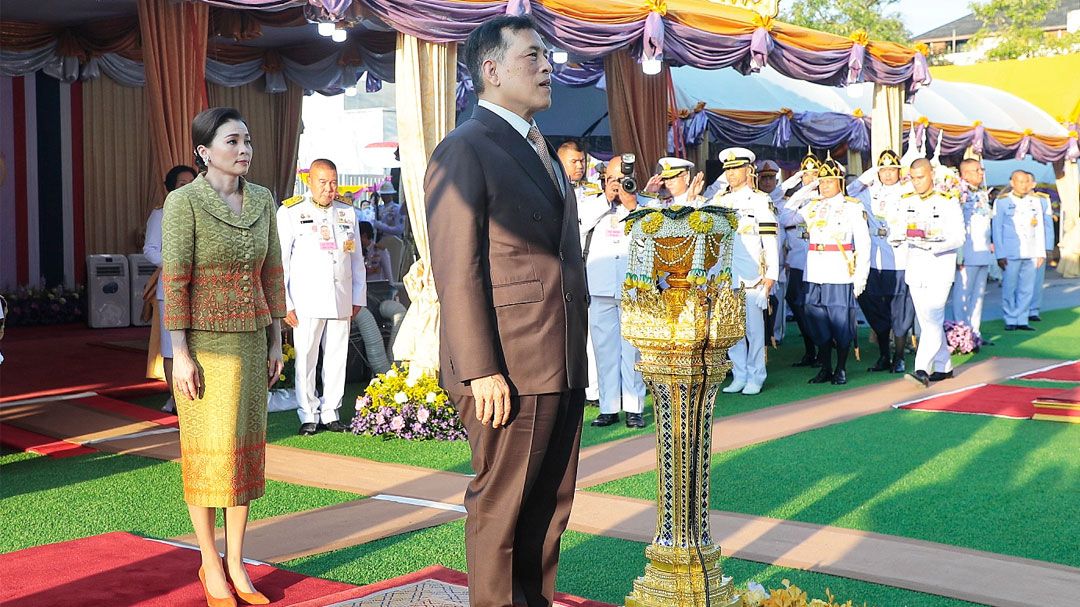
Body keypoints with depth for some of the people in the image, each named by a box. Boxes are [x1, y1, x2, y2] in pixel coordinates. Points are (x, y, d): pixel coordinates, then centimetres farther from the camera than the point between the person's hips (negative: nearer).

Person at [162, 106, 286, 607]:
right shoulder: (183, 201, -12)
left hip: (250, 338, 5)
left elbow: (271, 273, 9)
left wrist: (276, 342, 8)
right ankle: (210, 565, 17)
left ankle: (236, 563, 19)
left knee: (245, 447, 8)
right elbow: (174, 280, -13)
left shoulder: (262, 200, 5)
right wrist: (180, 355, -15)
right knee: (208, 451, 2)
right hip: (203, 340, -5)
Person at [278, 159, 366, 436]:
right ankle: (309, 416, 10)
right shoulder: (290, 212, 0)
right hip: (307, 301, -4)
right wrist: (284, 304, -7)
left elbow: (356, 258, 18)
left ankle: (330, 413, 15)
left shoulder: (347, 212, 13)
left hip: (341, 300, 4)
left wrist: (358, 297, 13)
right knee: (306, 359, -1)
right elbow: (279, 261, -2)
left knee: (337, 357, 6)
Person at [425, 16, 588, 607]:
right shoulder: (465, 149, -9)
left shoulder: (540, 149, 19)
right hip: (509, 369, -8)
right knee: (499, 508, 3)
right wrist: (481, 371, -20)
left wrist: (576, 352, 17)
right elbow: (457, 270, -15)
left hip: (563, 365, 9)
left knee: (550, 505, 15)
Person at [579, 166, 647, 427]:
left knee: (632, 348, -2)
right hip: (599, 287, 2)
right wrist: (606, 198, -4)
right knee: (605, 348, 4)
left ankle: (634, 407, 4)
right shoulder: (590, 202, 16)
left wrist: (631, 206, -7)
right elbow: (578, 222, -4)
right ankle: (608, 407, 10)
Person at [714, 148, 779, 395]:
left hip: (752, 277, -5)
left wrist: (770, 275, -8)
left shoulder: (760, 200, -1)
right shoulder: (720, 202, 14)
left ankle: (755, 377, 7)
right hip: (726, 276, 5)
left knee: (754, 326, 0)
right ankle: (739, 375, 14)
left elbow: (770, 241, -4)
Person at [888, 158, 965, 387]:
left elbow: (958, 238, -10)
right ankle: (943, 367, 22)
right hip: (915, 266, 5)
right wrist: (898, 236, -19)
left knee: (932, 317, -15)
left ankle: (922, 370, -20)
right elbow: (895, 231, 5)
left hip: (940, 266, -5)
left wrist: (932, 244, -25)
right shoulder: (906, 202, 11)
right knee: (925, 320, 10)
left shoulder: (948, 203, -3)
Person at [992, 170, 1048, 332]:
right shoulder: (1002, 201, 2)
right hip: (1011, 254, -3)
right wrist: (1000, 255, -5)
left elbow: (1040, 229, 14)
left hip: (1031, 254, 3)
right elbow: (996, 229, 1)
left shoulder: (1035, 201, 13)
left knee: (1027, 289, 3)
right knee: (1010, 288, -1)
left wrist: (1041, 252, 9)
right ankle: (1010, 320, 10)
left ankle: (1022, 320, 11)